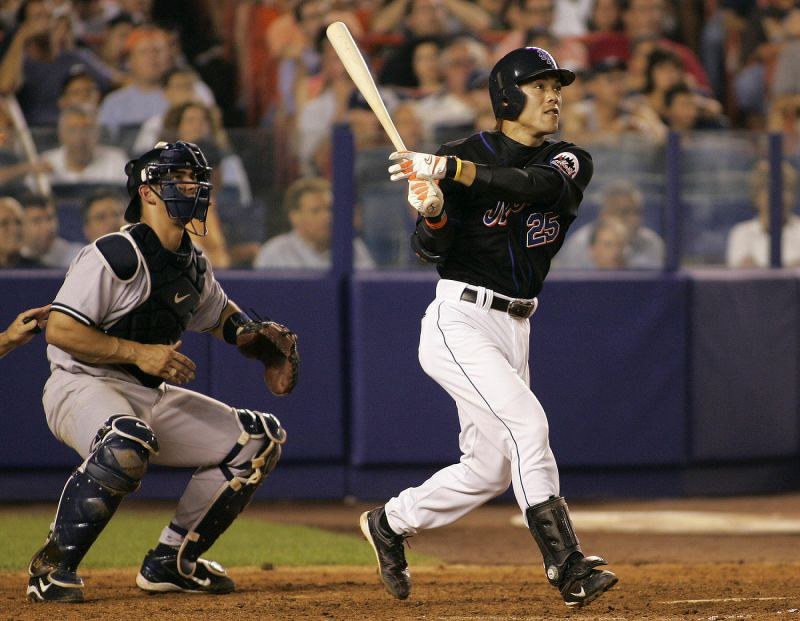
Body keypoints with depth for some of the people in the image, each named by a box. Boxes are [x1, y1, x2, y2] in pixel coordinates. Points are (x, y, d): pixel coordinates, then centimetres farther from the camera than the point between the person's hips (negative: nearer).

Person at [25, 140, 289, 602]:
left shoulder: (194, 264, 10)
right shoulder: (115, 256, -16)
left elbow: (218, 313, 30)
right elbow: (59, 330, -20)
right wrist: (138, 352, -25)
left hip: (155, 397, 9)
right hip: (82, 388, -9)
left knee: (260, 438, 7)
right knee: (127, 443, -41)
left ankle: (171, 562, 10)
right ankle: (53, 565, -26)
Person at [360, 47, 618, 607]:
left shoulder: (570, 161, 4)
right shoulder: (464, 155, -4)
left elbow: (542, 184, -20)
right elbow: (434, 249, -10)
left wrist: (447, 169, -32)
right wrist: (432, 213, -33)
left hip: (514, 329, 6)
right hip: (460, 321, -6)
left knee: (490, 470, 10)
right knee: (527, 424, -23)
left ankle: (390, 524, 32)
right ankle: (566, 565, -24)